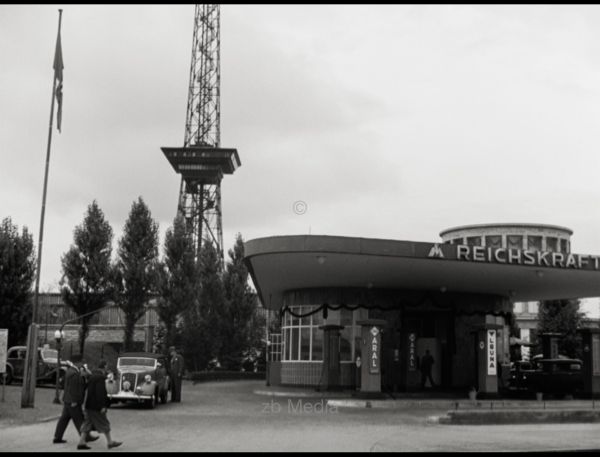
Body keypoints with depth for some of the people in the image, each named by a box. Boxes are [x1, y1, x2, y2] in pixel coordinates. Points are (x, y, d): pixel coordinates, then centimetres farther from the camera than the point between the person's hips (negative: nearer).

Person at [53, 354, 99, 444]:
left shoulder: (70, 370, 10)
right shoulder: (74, 374, -22)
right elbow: (73, 389, -24)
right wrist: (74, 402, -21)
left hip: (67, 400, 10)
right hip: (72, 401, -10)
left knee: (64, 418, 12)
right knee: (79, 419, 1)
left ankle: (57, 438, 15)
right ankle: (86, 436, 10)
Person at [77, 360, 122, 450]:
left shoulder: (92, 375, 11)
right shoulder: (100, 377, -18)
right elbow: (100, 393, -23)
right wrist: (102, 406, -21)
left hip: (89, 405, 9)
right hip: (96, 406, -9)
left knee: (88, 423, 10)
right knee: (104, 423, 2)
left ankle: (81, 443, 6)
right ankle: (110, 442, 11)